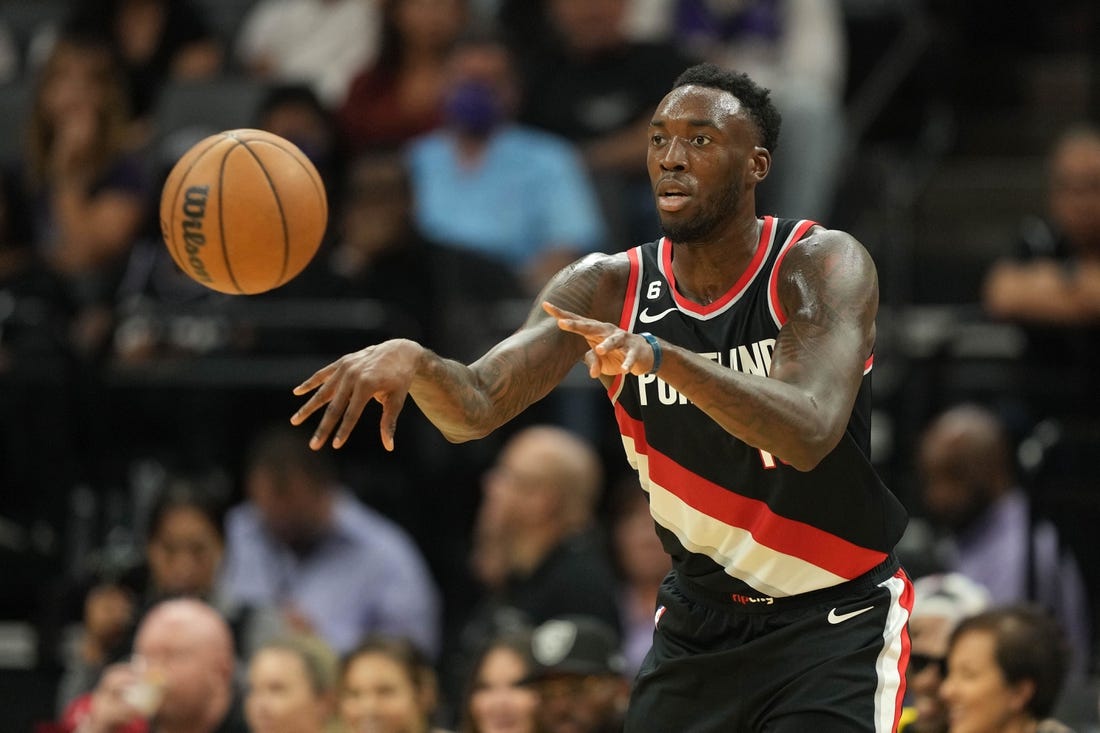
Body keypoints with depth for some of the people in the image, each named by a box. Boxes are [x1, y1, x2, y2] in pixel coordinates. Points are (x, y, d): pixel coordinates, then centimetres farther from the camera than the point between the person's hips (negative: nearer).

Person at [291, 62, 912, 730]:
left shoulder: (823, 265, -17)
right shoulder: (609, 288, -5)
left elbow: (808, 434, -34)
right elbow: (475, 408, -15)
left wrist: (658, 356, -47)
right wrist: (412, 361, -39)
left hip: (833, 625, -4)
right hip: (700, 619, 4)